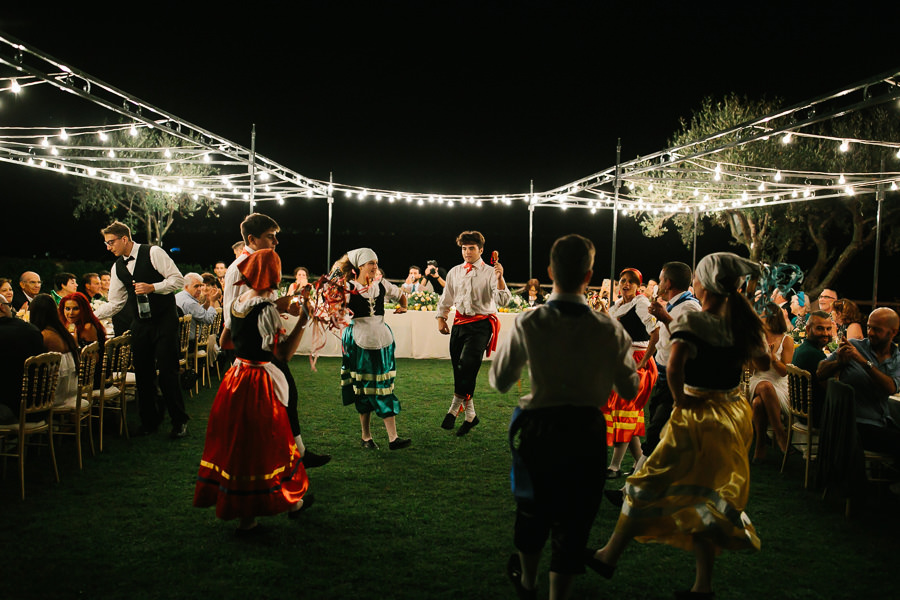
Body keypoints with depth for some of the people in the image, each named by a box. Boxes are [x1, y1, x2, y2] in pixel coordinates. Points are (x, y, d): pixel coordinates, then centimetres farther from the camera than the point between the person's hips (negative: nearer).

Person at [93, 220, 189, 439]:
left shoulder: (153, 253, -8)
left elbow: (178, 279, -12)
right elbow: (115, 303, 12)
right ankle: (149, 422, 22)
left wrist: (152, 287, -23)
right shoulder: (118, 268, 10)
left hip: (164, 321, -6)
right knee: (142, 374, 8)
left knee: (167, 372, -6)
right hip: (139, 325, 6)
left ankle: (180, 422, 8)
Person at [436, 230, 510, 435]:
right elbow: (446, 299, 22)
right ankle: (470, 415, 18)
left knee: (467, 363, -22)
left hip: (482, 324, -5)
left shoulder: (490, 273, -2)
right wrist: (441, 318, 12)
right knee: (458, 368, 5)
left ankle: (454, 409, -8)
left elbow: (503, 301, -14)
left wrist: (499, 278, -26)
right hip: (460, 322, 5)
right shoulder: (454, 272, 11)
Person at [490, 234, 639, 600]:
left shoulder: (527, 324, -13)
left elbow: (499, 381, -3)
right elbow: (629, 389, 0)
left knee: (534, 508, 25)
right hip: (588, 432, -1)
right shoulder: (609, 330, -12)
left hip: (539, 429, 1)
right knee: (574, 520, 14)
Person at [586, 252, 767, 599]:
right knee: (705, 496, 16)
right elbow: (762, 358, 19)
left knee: (651, 487, 8)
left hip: (697, 416, -6)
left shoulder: (692, 322, -18)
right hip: (733, 417, 7)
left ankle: (609, 556, 23)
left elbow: (674, 366, -33)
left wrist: (680, 398, -16)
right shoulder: (743, 323, 1)